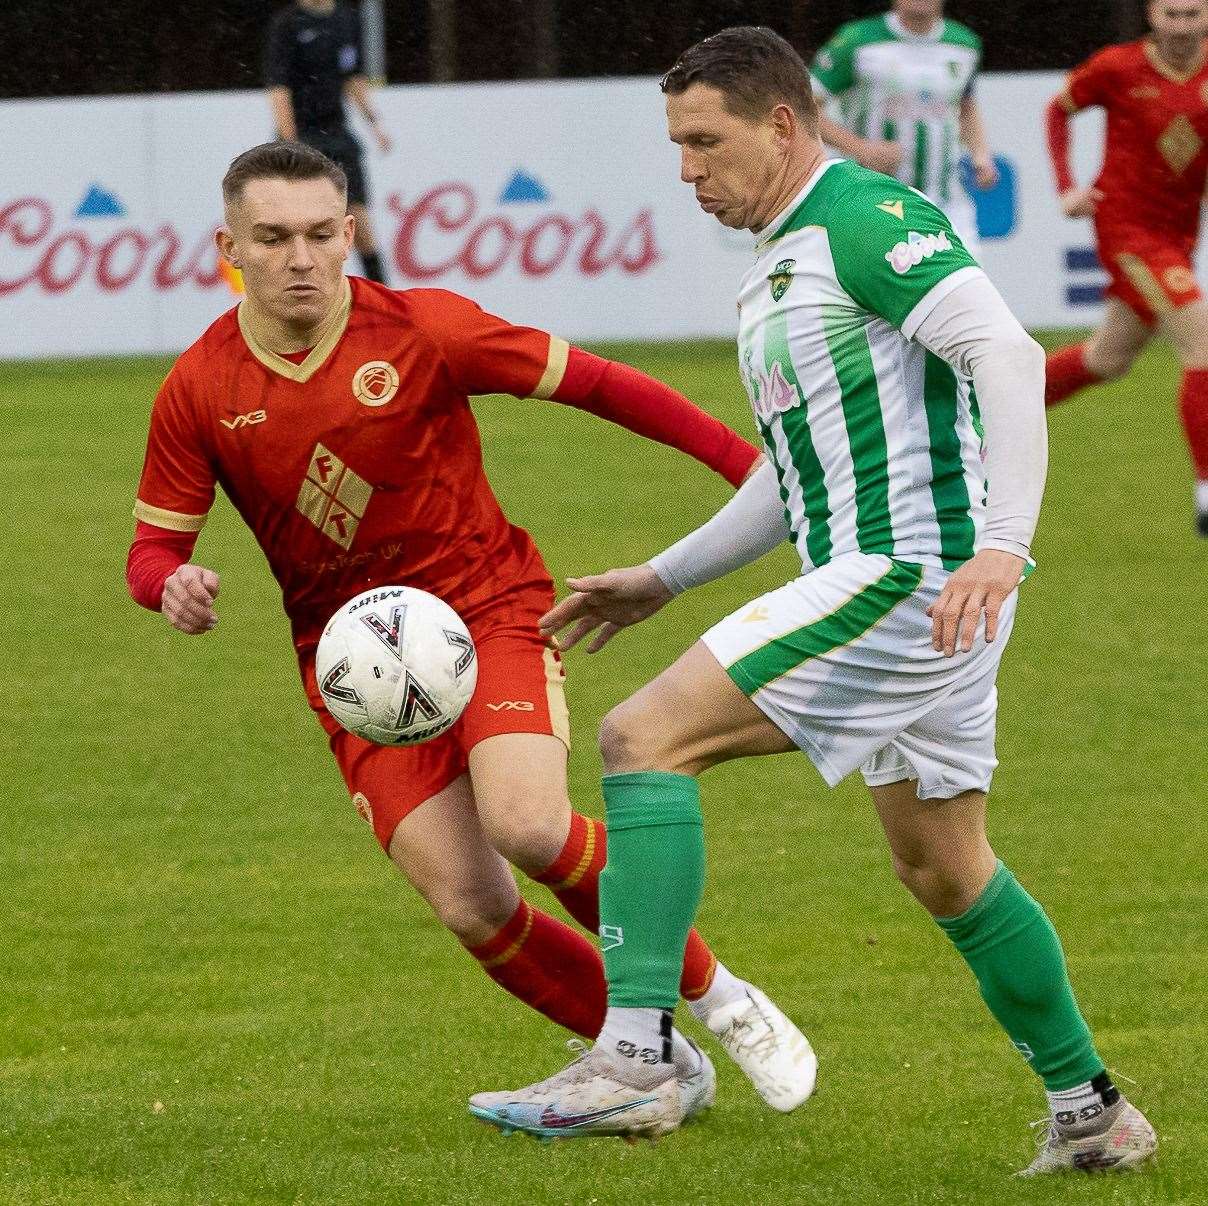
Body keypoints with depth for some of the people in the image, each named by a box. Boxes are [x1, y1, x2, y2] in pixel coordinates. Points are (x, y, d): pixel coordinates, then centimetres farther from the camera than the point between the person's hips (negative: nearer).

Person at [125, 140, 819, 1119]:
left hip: (491, 609, -2)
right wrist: (174, 584, -23)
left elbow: (591, 382, -4)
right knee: (472, 910, -10)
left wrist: (744, 460, -7)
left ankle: (717, 998, -4)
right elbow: (155, 544, 2)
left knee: (529, 826, -27)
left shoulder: (422, 330, -10)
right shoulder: (199, 391, -5)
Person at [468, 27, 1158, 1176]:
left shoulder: (866, 218, -11)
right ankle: (1089, 1111, 28)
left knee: (643, 738, -16)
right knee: (945, 872, 18)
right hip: (876, 578, 11)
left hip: (907, 574, -11)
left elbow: (1007, 354, -23)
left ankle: (633, 1060, -22)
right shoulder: (776, 266, 20)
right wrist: (659, 581, 29)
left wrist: (1002, 543, -32)